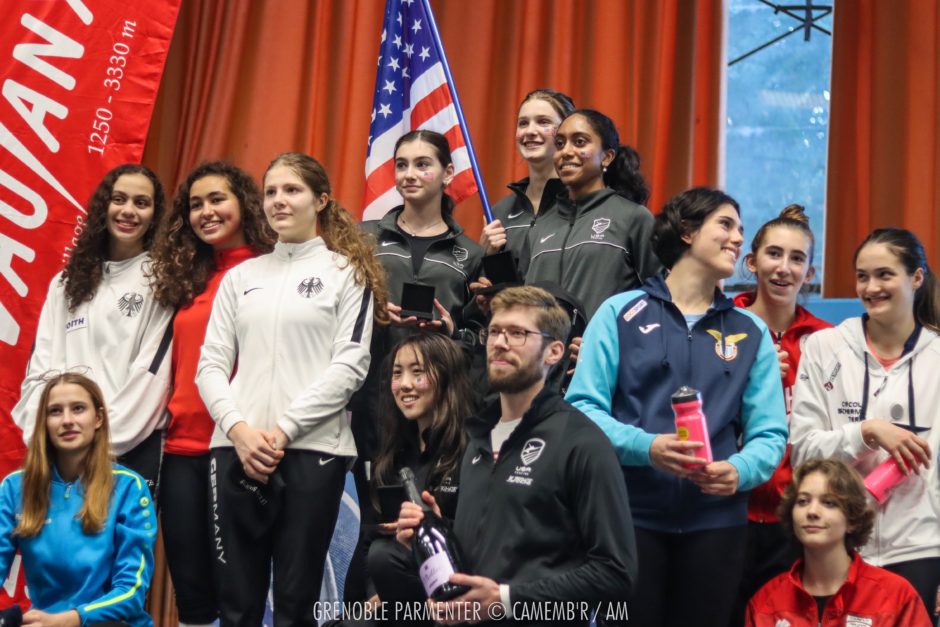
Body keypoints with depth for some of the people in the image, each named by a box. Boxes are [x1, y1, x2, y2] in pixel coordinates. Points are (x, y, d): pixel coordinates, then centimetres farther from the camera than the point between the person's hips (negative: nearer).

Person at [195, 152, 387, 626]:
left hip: (312, 449, -3)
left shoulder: (347, 272, 5)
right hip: (237, 449, 3)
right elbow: (211, 364, 9)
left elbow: (350, 366, -4)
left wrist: (284, 430, -12)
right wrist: (238, 428, -9)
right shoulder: (241, 276, 15)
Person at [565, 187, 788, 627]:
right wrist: (646, 446, -21)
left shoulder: (751, 332, 12)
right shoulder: (621, 313, 4)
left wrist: (740, 470, -16)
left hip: (716, 519, 3)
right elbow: (583, 407, -4)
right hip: (630, 513, -2)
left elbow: (770, 433, 6)